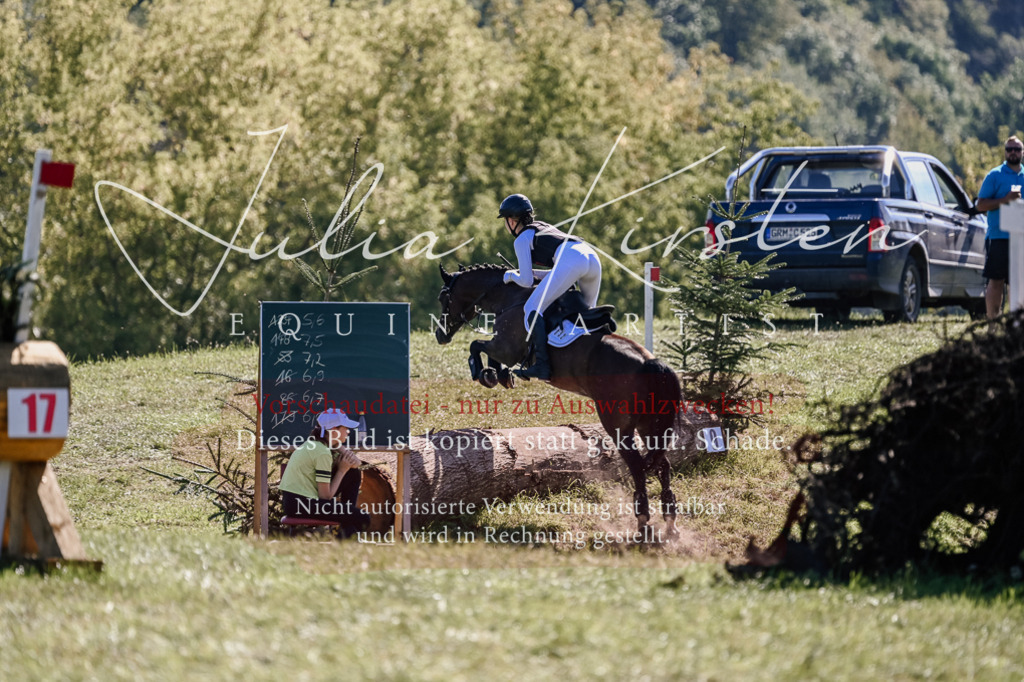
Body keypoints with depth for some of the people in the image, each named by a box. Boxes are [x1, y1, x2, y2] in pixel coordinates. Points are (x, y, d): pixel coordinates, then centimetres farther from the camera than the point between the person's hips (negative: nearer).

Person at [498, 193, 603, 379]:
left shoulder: (522, 240, 14)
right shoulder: (543, 227, 37)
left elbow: (526, 282, 12)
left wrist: (511, 275, 32)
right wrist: (534, 272, 37)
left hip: (572, 260, -8)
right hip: (593, 257, 8)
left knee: (532, 308, -3)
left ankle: (542, 364, -15)